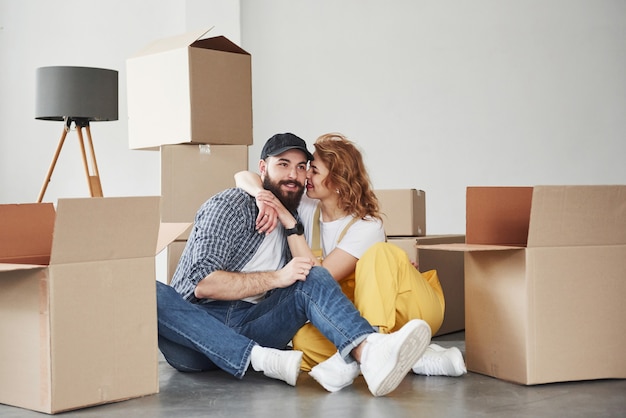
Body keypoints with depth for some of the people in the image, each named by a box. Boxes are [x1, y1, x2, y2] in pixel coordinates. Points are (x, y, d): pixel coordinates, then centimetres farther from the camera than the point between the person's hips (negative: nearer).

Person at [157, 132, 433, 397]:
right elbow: (203, 284, -12)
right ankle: (261, 359, -40)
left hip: (249, 328, 4)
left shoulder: (293, 222, 18)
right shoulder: (229, 206, -2)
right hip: (194, 327, -4)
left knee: (313, 279, -18)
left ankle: (370, 355, -47)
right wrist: (276, 278, -15)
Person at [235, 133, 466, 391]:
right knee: (305, 341, -29)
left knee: (379, 253, -33)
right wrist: (263, 196, -21)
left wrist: (289, 222, -23)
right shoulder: (306, 209, 0)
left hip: (410, 309, -4)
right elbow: (243, 177, 2)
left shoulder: (367, 226, -16)